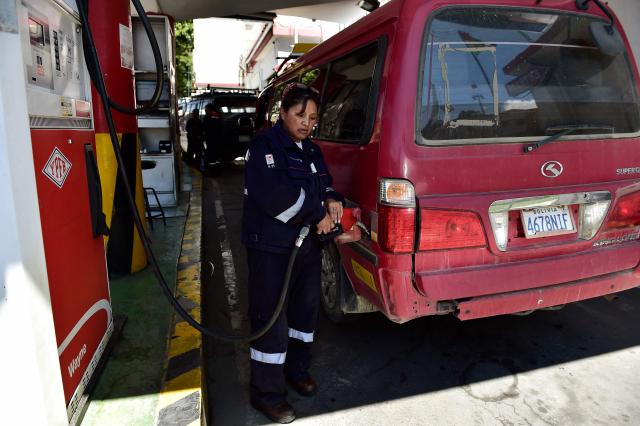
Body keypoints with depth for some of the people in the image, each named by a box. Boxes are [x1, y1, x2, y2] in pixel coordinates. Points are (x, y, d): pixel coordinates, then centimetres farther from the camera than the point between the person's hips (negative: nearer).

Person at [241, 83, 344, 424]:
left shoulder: (311, 150, 14)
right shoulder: (264, 146, -11)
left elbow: (324, 183, 21)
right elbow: (275, 194, -25)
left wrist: (332, 199, -3)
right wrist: (317, 214, -18)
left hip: (308, 242, 8)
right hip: (271, 246, -8)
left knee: (306, 307, 17)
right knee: (271, 317, -1)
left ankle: (297, 369, 39)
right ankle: (267, 393, 15)